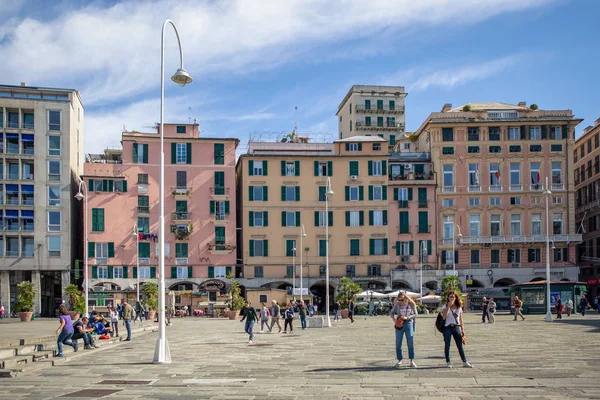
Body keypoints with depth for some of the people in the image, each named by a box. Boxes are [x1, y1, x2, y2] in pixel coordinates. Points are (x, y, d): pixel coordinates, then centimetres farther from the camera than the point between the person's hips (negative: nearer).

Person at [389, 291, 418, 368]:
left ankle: (412, 361, 6)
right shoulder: (397, 304, -2)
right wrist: (394, 320, -9)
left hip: (408, 323, -1)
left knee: (410, 343, -2)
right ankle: (399, 360, 16)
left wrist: (407, 317, -16)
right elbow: (391, 313, 7)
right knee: (398, 343, 4)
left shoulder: (411, 303, -4)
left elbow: (415, 314, -2)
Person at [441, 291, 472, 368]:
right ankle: (448, 362, 8)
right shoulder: (445, 306, 0)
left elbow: (460, 319, 12)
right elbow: (444, 316, -17)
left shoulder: (459, 307, 9)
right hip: (448, 327, -2)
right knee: (447, 345, 0)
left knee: (460, 345, 3)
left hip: (456, 327, 2)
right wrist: (449, 306, -19)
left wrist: (462, 330, 7)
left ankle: (465, 362, 8)